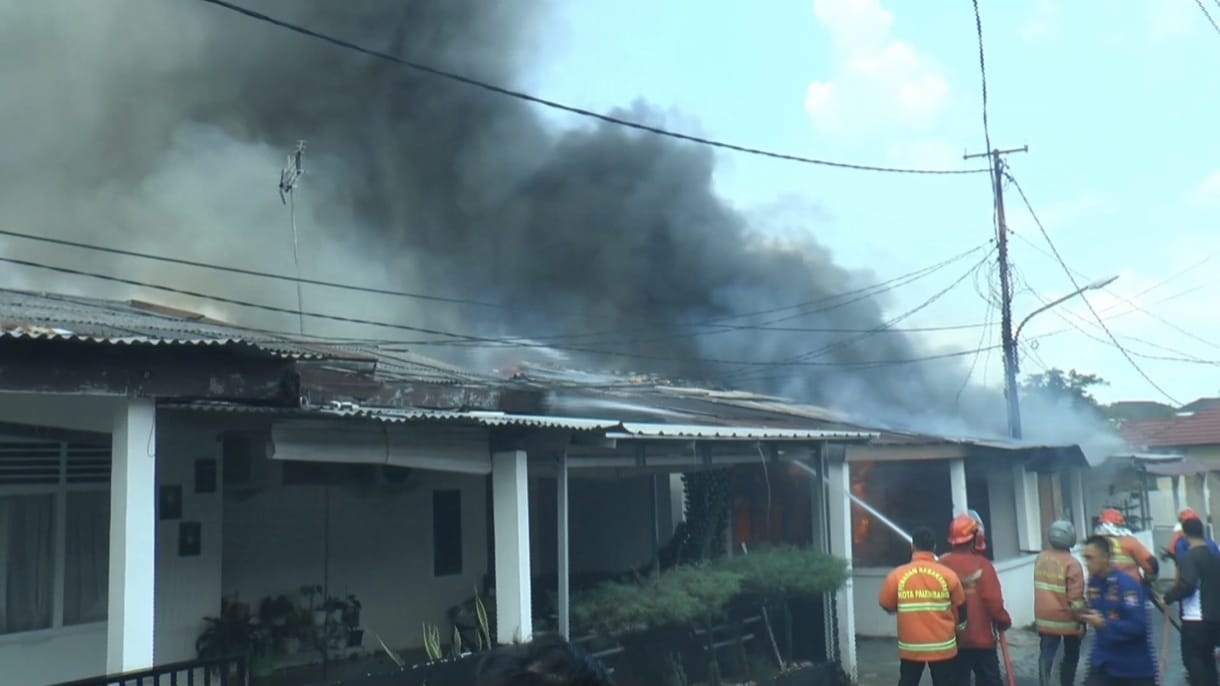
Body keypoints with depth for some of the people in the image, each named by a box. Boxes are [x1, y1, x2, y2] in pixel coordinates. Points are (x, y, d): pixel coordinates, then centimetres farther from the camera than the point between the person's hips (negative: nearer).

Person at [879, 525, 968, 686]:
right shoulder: (948, 574, -7)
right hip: (942, 646, 0)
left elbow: (887, 606, 4)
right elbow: (960, 607, 4)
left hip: (910, 646, 1)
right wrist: (958, 627, 25)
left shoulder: (897, 575, -7)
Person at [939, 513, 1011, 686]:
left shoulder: (942, 564, -4)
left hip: (952, 639, 3)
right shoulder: (982, 564, -14)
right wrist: (1003, 621, 2)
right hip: (981, 637, -3)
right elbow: (993, 600, -16)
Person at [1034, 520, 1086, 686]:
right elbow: (1076, 597, -16)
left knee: (1046, 655, 1)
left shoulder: (1040, 558, 3)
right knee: (1071, 656, 15)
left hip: (1045, 618, 4)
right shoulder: (1071, 563, -16)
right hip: (1066, 619, -4)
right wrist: (1081, 620, -7)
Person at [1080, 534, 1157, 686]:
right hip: (1104, 660, 5)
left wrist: (1104, 624, -28)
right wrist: (1085, 615, -2)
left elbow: (1138, 626, -26)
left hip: (1134, 663, -5)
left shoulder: (1127, 585, -22)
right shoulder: (1093, 582, 1)